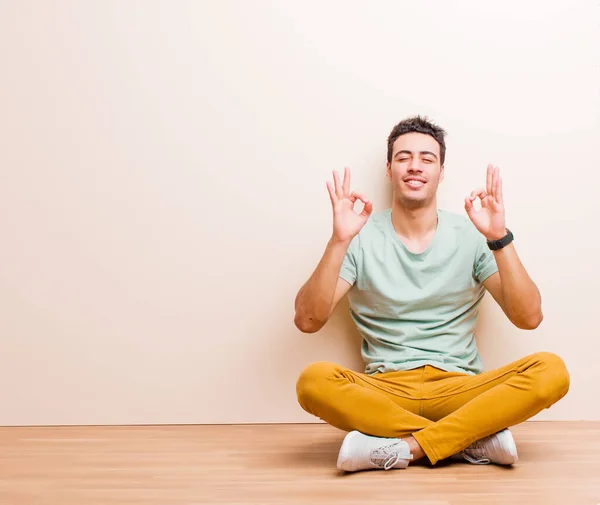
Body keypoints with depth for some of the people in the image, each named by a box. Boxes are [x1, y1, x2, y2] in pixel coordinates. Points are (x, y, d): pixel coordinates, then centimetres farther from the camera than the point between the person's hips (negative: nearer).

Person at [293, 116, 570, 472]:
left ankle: (404, 448, -24)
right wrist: (339, 241, -18)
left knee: (550, 371, -25)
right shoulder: (363, 238, 3)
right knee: (314, 380, -32)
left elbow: (529, 317, -5)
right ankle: (474, 438, -22)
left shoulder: (470, 235, 5)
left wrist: (499, 238, -15)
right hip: (385, 392, 0)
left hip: (459, 388, 1)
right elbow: (308, 320, -8)